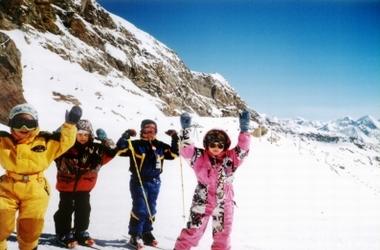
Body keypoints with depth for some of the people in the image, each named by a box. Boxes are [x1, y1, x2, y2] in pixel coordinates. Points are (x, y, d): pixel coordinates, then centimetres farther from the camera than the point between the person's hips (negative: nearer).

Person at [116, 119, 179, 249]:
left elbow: (174, 153, 14)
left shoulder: (160, 146, 8)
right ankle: (135, 236, 7)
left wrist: (175, 139, 5)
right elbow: (120, 149, -16)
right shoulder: (135, 144, -5)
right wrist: (126, 136, -24)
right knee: (140, 209, -7)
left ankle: (146, 233, 28)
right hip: (139, 181, -5)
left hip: (154, 182, 5)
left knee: (151, 209, 13)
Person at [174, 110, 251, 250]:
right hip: (202, 201, -2)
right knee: (193, 230, 3)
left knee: (222, 233, 14)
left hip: (224, 202, 2)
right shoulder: (199, 157, -8)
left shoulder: (231, 158, -4)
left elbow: (243, 149, -14)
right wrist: (185, 129, -29)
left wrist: (244, 130, -24)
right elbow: (186, 149, -19)